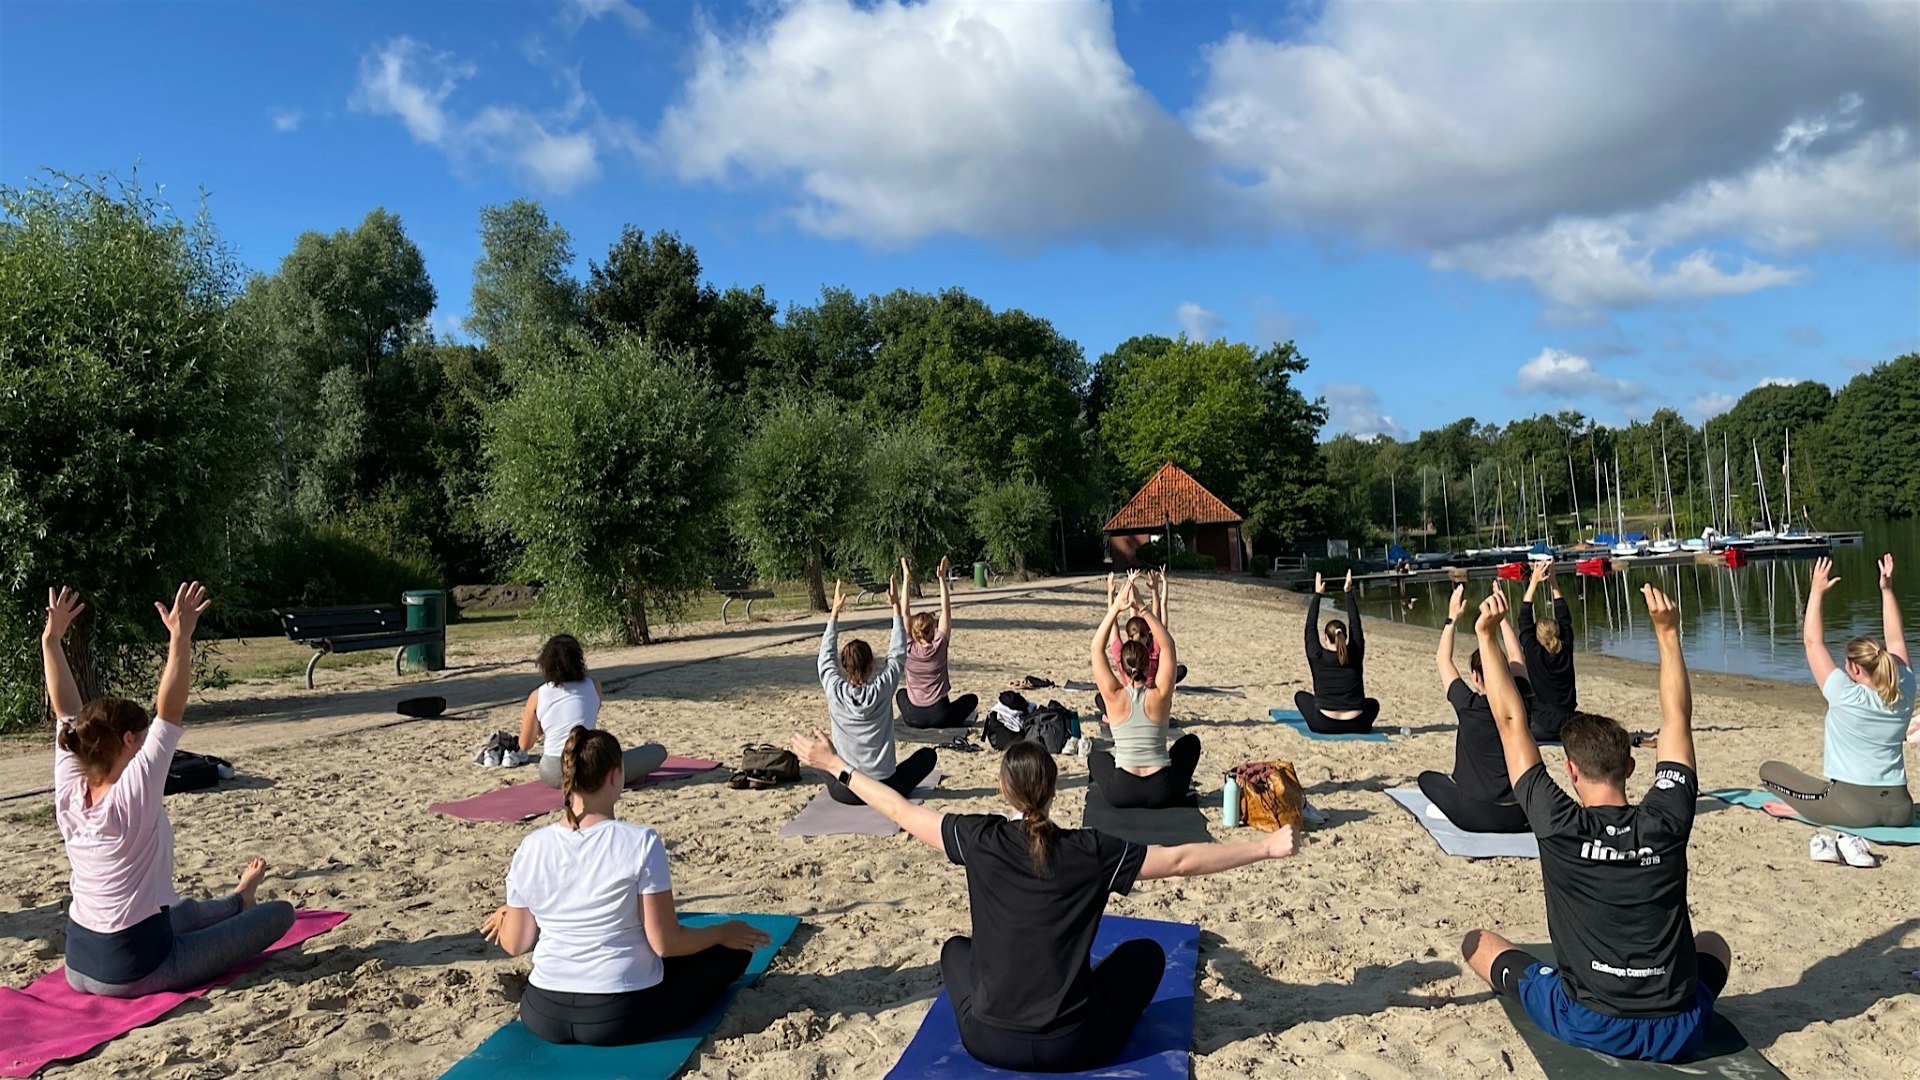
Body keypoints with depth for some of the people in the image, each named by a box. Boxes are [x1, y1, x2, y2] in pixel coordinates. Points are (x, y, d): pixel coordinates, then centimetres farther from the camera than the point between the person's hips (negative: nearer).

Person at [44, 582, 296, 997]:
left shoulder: (70, 795, -4)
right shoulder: (132, 793, -22)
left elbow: (68, 711, 2)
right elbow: (170, 712, -30)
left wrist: (52, 637, 5)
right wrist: (180, 640, -35)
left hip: (79, 966, 8)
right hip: (133, 971, -8)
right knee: (280, 912, 3)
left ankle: (237, 901, 64)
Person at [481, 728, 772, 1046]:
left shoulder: (530, 847, -8)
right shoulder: (641, 842, -20)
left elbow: (514, 945, 1)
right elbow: (665, 943, -17)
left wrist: (506, 915, 24)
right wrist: (724, 932, 0)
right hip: (622, 1019, -2)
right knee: (733, 950, 10)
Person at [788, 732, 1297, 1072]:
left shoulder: (979, 839, -11)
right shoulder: (1091, 851, -14)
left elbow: (901, 811, 0)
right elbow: (1183, 860, -8)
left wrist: (835, 765, 12)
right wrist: (1268, 847, 2)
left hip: (987, 1040, 2)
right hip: (1073, 1047, -2)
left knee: (956, 948, 33)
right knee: (1145, 952, 22)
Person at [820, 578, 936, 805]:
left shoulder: (835, 691, -11)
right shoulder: (882, 689, -14)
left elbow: (826, 654, 6)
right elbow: (897, 653, 1)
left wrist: (835, 611, 10)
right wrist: (896, 607, 7)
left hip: (844, 792, 2)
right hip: (883, 790, -2)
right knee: (928, 754, 22)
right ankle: (897, 789, 13)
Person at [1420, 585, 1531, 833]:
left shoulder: (1469, 706, -14)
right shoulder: (1519, 703, -6)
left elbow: (1442, 659, 1)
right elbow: (1517, 659, 13)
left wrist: (1452, 617, 8)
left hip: (1477, 816, -4)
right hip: (1521, 816, 4)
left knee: (1427, 778, 22)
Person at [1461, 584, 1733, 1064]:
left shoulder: (1559, 828, -13)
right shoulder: (1667, 822, -7)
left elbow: (1512, 723, -5)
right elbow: (1677, 717, 5)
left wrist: (1487, 636, -4)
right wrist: (1667, 632, 9)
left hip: (1589, 1028, -4)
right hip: (1679, 1034, 4)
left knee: (1479, 942, 16)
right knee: (1714, 944, 35)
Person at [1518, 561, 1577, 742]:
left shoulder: (1534, 654, -7)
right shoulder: (1566, 652, 0)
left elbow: (1525, 620, 0)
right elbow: (1565, 619, 11)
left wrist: (1534, 581, 2)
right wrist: (1553, 582, 12)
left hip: (1541, 729, -3)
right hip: (1569, 728, 3)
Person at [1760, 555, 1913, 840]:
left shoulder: (1847, 697, -15)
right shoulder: (1903, 695, -1)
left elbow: (1813, 642, -9)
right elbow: (1896, 640, 13)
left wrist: (1817, 591, -6)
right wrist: (1887, 590, 14)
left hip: (1854, 809, -5)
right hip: (1899, 809, 5)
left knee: (1769, 769, 9)